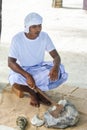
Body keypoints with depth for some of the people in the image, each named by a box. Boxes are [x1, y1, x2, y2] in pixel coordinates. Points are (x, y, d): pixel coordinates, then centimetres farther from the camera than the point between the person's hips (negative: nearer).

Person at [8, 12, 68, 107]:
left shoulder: (44, 36, -13)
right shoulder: (17, 39, -21)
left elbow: (56, 56, -13)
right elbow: (11, 62, -24)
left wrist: (56, 67, -38)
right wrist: (27, 75, -40)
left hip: (39, 68, 3)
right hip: (22, 70, -2)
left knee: (60, 73, -24)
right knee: (15, 81, -36)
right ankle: (32, 92, -2)